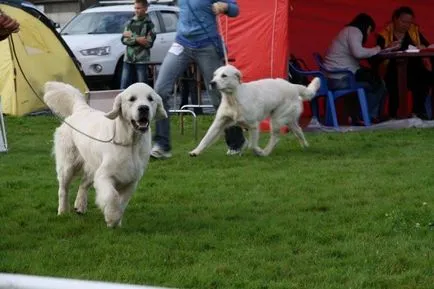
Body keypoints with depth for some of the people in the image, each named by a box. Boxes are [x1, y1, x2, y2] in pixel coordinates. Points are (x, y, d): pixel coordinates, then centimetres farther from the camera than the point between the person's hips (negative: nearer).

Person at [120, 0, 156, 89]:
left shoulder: (149, 24, -2)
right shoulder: (130, 22, 11)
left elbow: (149, 43, -11)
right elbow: (124, 39, 2)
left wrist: (131, 37, -11)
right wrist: (137, 39, -16)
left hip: (141, 61, -5)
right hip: (128, 59, 5)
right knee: (124, 87, 5)